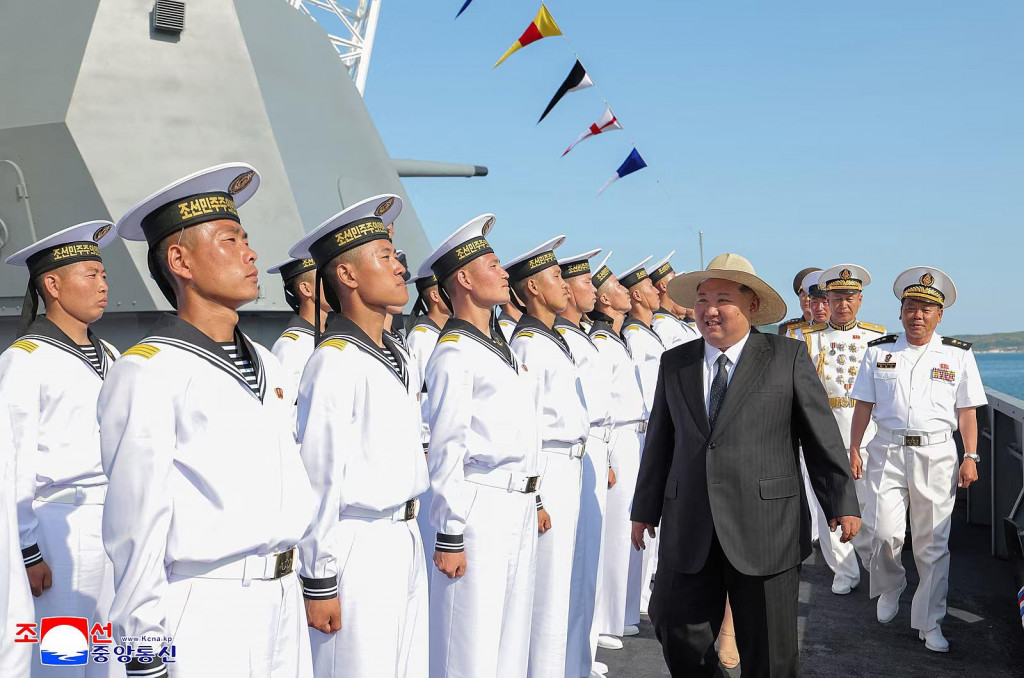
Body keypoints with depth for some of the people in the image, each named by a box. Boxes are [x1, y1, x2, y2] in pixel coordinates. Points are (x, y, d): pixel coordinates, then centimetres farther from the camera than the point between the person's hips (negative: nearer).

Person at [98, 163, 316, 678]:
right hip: (203, 613, -7)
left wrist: (290, 586, 16)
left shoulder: (267, 366, 13)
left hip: (283, 601, 7)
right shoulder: (147, 373, -11)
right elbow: (136, 528, -13)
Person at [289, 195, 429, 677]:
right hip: (359, 549, -8)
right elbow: (318, 479, -17)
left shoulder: (397, 358, 12)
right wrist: (318, 582, -15)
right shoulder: (335, 361, -16)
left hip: (406, 542, 9)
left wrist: (411, 529, 18)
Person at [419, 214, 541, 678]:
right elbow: (446, 451, -15)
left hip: (520, 506, 9)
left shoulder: (503, 348, 15)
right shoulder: (454, 353, -12)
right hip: (479, 510, -9)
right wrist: (449, 536, -16)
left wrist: (533, 500, 19)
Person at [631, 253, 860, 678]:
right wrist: (645, 509, 15)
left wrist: (841, 503, -1)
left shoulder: (787, 357, 0)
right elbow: (660, 441, 13)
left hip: (764, 527, -3)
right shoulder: (674, 363, 9)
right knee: (677, 632, 6)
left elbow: (821, 435, 1)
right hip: (689, 530, 3)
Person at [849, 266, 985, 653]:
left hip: (937, 453, 0)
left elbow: (966, 411, 5)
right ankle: (889, 587, 23)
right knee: (886, 533, -9)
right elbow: (864, 405, 8)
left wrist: (970, 457, -2)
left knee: (932, 544, 4)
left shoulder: (958, 355, 5)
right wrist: (854, 450, 4)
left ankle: (930, 624, 16)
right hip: (887, 451, 0)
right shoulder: (879, 352, 7)